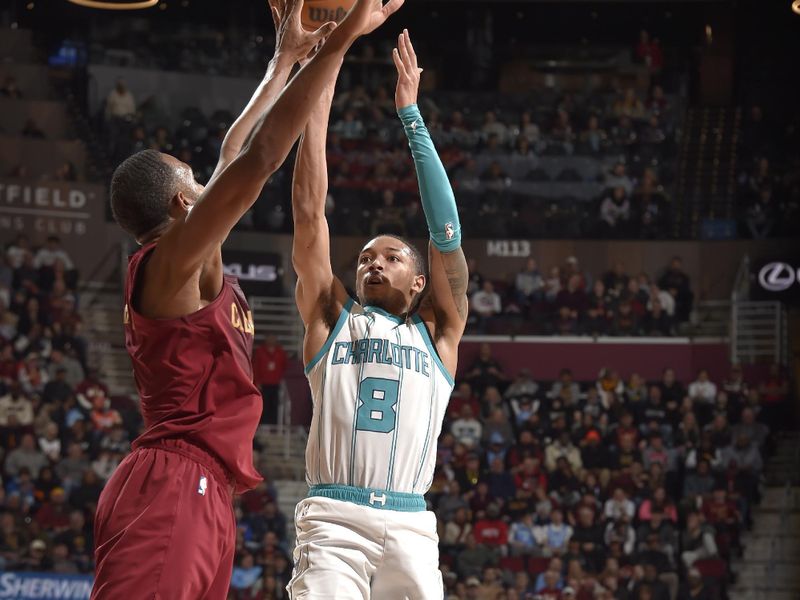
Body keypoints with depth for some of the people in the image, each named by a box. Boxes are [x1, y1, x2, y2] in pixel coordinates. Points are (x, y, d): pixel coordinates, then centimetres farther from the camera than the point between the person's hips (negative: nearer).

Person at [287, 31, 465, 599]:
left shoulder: (438, 333, 19)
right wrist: (319, 95, 9)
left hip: (409, 525, 1)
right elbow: (309, 211, 13)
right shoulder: (332, 317, 19)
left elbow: (447, 233, 10)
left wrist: (412, 116, 8)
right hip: (333, 517, -1)